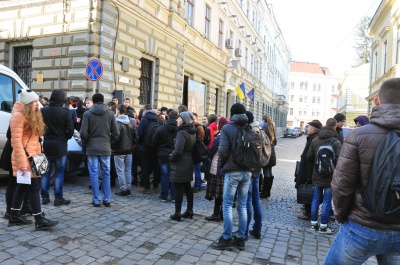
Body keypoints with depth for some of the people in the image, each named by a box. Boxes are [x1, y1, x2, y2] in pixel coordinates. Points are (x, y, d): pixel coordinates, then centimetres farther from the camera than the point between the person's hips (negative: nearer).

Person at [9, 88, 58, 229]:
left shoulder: (33, 116, 17)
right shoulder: (19, 116, -13)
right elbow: (16, 141, -19)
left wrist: (37, 155, 11)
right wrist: (22, 162, -23)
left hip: (32, 156, 9)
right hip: (24, 158, -9)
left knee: (23, 187, 15)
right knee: (34, 187, -8)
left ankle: (14, 216, 26)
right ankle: (39, 220, -3)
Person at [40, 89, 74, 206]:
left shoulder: (43, 111, -2)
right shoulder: (65, 112, -11)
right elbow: (70, 130, -12)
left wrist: (46, 135, 15)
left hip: (46, 145, 3)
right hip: (60, 145, -3)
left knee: (45, 171, 12)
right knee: (59, 172, 3)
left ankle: (44, 197, 16)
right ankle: (58, 198, 6)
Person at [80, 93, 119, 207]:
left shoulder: (87, 113, -4)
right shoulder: (110, 113, 1)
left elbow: (83, 132, -8)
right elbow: (116, 133, -1)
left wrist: (86, 142, 10)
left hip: (92, 148, -1)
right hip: (106, 148, 2)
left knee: (94, 174, 5)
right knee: (106, 174, 9)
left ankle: (96, 200, 9)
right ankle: (107, 199, 13)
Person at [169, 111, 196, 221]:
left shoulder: (182, 132, -17)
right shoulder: (192, 132, 9)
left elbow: (178, 150, -25)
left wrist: (171, 157, -7)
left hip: (180, 164, -9)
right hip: (188, 163, 9)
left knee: (178, 189, -1)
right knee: (187, 187, 15)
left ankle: (177, 214, 6)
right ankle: (189, 211, 24)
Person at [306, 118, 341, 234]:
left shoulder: (315, 140, 1)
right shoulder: (335, 142, -15)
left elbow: (309, 157, 4)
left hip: (316, 176, 5)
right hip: (330, 177, -5)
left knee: (316, 199, 13)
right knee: (327, 201, 4)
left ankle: (314, 223, 20)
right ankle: (323, 226, 10)